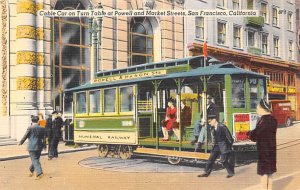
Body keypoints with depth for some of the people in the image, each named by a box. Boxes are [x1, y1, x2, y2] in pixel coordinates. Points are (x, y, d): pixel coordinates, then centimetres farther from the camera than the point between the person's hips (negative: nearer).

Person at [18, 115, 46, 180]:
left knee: (35, 160, -4)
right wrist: (43, 145, 21)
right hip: (39, 147, 5)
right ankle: (31, 171, 37)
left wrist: (20, 142, 10)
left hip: (32, 147, -5)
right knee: (35, 159, 19)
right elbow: (44, 138, 10)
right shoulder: (42, 128, 3)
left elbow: (25, 136, -4)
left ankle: (39, 173, -15)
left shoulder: (30, 128, -10)